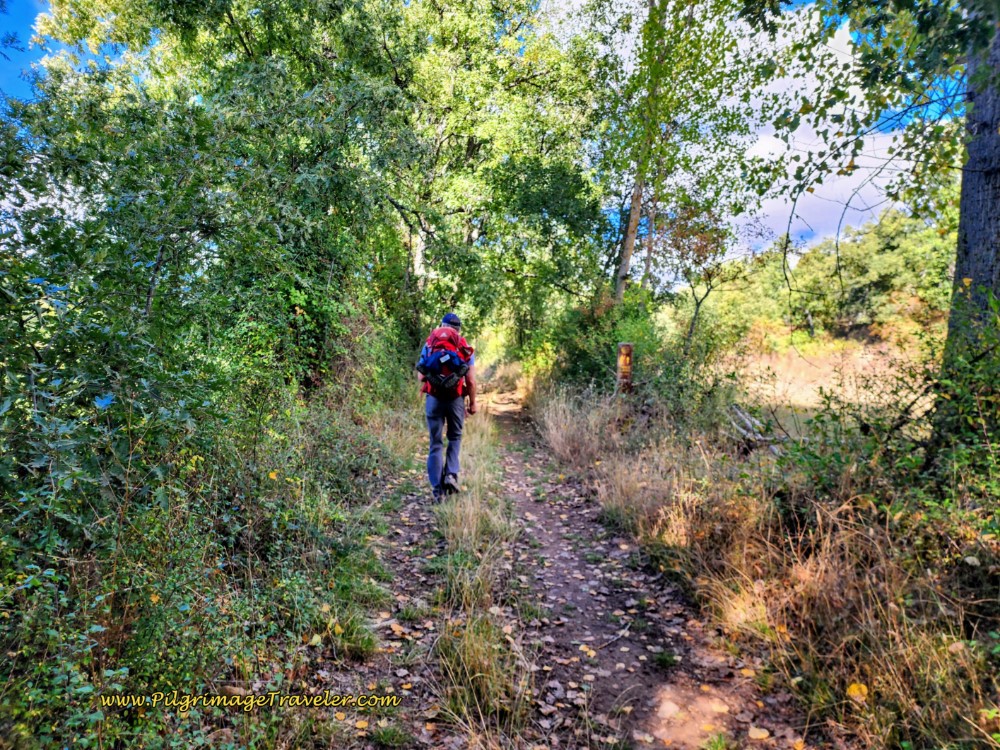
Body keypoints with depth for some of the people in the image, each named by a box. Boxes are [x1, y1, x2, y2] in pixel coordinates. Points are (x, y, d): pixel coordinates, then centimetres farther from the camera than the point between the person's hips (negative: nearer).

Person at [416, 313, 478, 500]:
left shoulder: (429, 345, 6)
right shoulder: (466, 349, 2)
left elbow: (420, 376, 4)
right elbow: (471, 381, -3)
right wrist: (473, 402, 10)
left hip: (433, 398, 1)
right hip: (455, 399, -1)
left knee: (436, 443, 9)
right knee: (455, 438, 21)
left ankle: (437, 487, 8)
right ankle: (451, 474, 3)